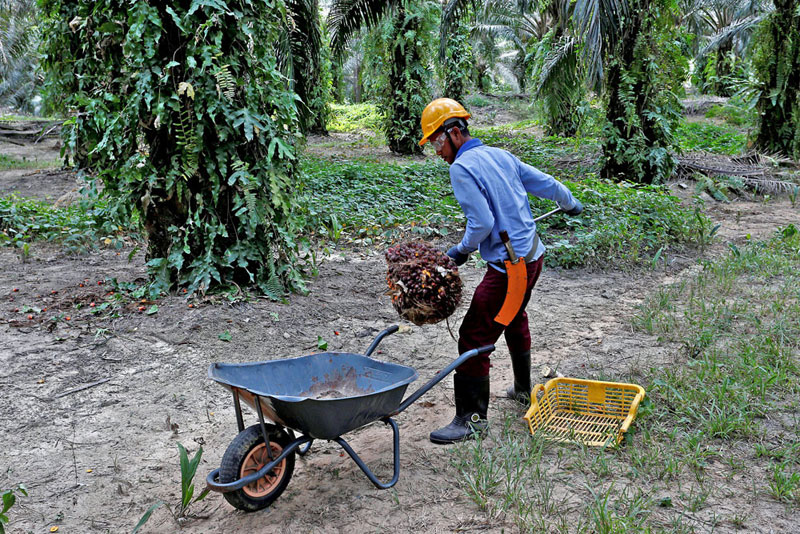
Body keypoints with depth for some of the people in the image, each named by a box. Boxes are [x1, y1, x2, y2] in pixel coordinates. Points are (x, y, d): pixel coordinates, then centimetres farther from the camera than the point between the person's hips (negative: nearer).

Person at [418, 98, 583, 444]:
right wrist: (571, 204, 38)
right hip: (534, 254, 10)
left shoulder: (461, 168, -14)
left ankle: (472, 418, 0)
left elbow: (482, 223, -21)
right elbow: (546, 183, 19)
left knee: (475, 336, -5)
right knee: (514, 319, 29)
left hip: (508, 266, -10)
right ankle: (524, 389, 46)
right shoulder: (500, 155, 11)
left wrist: (461, 251, -3)